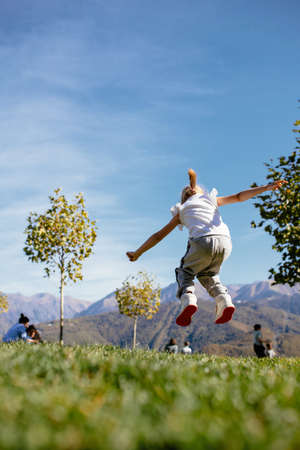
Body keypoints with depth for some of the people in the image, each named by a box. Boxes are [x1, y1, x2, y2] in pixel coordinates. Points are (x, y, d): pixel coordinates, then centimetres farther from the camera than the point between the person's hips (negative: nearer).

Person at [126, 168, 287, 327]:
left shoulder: (182, 212, 24)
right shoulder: (210, 199, 28)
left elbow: (158, 235, 26)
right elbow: (239, 197, 17)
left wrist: (137, 253, 33)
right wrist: (266, 187, 19)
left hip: (203, 242, -2)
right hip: (224, 242, 3)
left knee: (184, 272, 23)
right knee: (208, 275, 28)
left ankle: (188, 299, -8)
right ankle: (224, 300, 1)